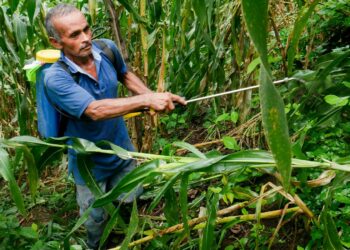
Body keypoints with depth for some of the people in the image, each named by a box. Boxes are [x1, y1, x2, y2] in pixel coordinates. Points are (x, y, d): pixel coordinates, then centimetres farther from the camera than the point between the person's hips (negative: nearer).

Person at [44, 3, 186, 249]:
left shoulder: (108, 49, -14)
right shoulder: (56, 77, -31)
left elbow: (125, 75, 9)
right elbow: (96, 110, -42)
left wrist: (153, 97, -5)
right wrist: (147, 100, -45)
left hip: (122, 150, 5)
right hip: (90, 162, -4)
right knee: (96, 220, 18)